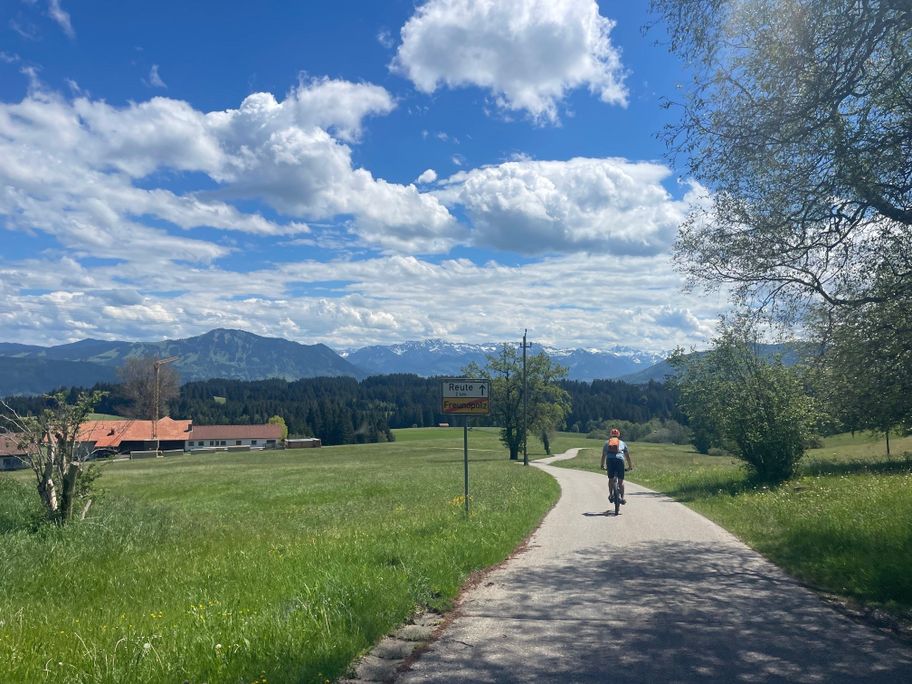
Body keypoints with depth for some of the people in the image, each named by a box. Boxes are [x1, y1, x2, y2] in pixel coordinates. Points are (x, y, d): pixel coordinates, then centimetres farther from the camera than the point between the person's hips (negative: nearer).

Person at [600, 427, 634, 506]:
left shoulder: (607, 443, 26)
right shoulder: (622, 443, 25)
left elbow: (603, 455, 26)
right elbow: (627, 456, 26)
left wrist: (602, 465, 36)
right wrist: (630, 466, 34)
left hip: (610, 460, 1)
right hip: (619, 459, 0)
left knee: (611, 479, 16)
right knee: (620, 480, 7)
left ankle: (611, 495, 9)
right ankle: (622, 497, 2)